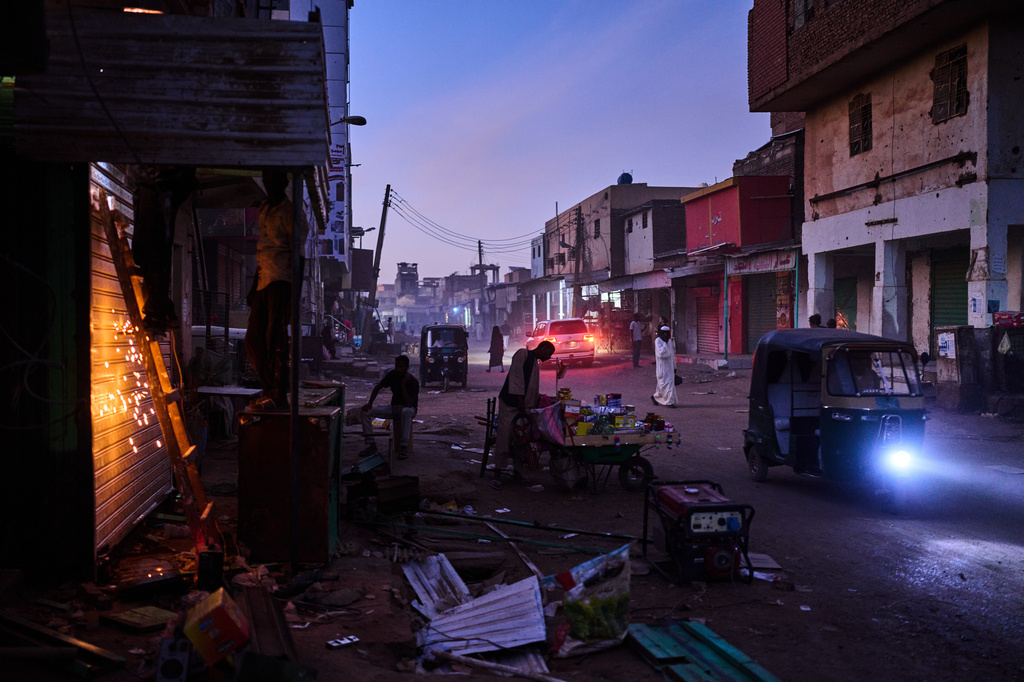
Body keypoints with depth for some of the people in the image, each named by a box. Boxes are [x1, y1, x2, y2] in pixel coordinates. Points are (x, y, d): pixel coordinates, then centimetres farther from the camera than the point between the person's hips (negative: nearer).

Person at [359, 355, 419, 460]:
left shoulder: (413, 381, -18)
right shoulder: (393, 375, -2)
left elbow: (408, 404, -27)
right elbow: (378, 387, 10)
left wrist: (403, 385, -30)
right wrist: (369, 403, -2)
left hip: (409, 409, -6)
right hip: (394, 407, 6)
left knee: (406, 412, -45)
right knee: (366, 411, -11)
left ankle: (404, 447, -42)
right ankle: (371, 445, -16)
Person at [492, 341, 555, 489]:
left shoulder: (536, 364, 22)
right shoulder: (522, 354, -5)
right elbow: (515, 376, -14)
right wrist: (520, 399, -18)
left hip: (525, 406, 9)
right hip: (510, 404, -8)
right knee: (504, 436, -7)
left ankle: (517, 471, 16)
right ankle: (497, 474, -5)